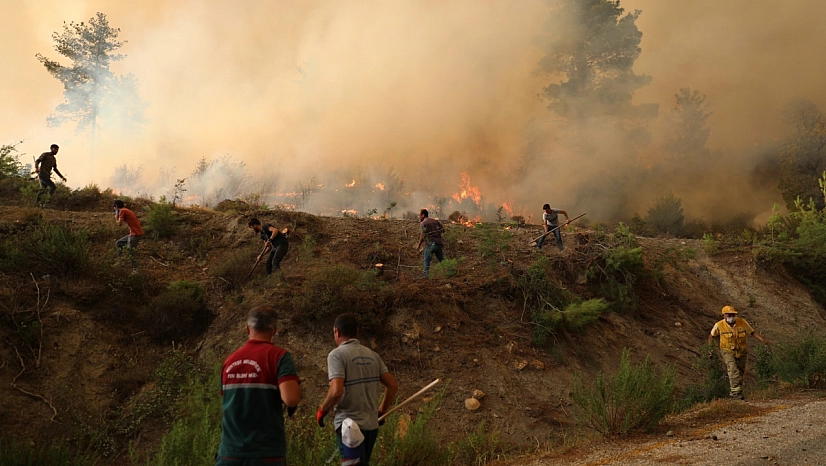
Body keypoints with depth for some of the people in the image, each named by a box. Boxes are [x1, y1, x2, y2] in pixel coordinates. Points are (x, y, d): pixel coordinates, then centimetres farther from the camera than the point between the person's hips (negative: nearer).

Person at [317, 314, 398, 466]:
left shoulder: (337, 354, -10)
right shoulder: (372, 355, 8)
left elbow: (336, 391, -22)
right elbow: (393, 385, 7)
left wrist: (322, 410, -4)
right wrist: (381, 411, 20)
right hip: (371, 424, 6)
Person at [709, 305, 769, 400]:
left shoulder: (742, 322, -8)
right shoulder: (719, 325, -10)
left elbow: (753, 332, 0)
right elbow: (711, 336, 7)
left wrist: (763, 340, -14)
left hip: (741, 352, 3)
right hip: (728, 351, -3)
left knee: (740, 373, 10)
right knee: (733, 369, -26)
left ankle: (734, 395, 27)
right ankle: (736, 392, -28)